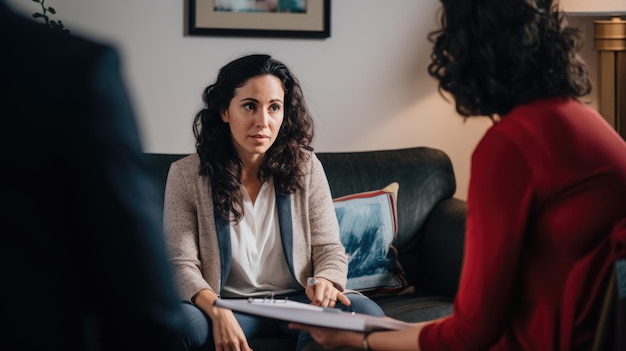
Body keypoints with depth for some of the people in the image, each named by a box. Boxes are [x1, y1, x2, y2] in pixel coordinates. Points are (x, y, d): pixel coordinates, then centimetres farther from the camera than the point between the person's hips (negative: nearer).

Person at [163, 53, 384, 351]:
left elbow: (329, 248, 3)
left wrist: (325, 282, -22)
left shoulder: (305, 167, 2)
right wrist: (217, 311, -28)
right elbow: (181, 264, -8)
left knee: (366, 313, -28)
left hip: (297, 302, 2)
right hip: (228, 306, -2)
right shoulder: (186, 175, -4)